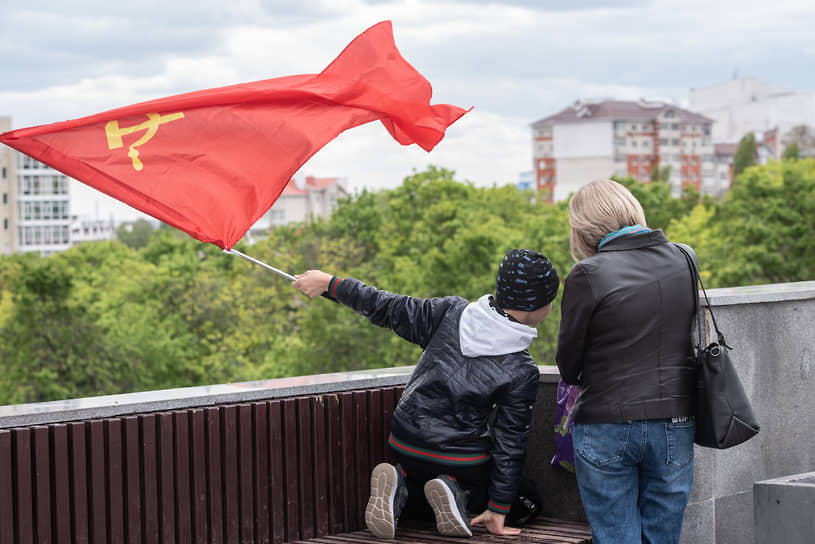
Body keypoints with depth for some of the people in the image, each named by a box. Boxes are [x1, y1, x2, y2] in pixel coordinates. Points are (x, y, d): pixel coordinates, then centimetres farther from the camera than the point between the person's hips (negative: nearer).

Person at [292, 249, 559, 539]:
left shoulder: (450, 312, -10)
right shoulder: (522, 372, -18)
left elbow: (387, 308, -4)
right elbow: (510, 441, -13)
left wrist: (330, 283, 10)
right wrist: (499, 509, -4)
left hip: (406, 443, 4)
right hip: (462, 458, -4)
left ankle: (399, 486, -4)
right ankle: (455, 492, -8)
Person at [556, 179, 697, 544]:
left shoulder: (587, 275, -11)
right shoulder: (684, 260, 2)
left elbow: (568, 366, -3)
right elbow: (690, 333, 11)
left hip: (607, 427, -4)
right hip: (675, 424, 4)